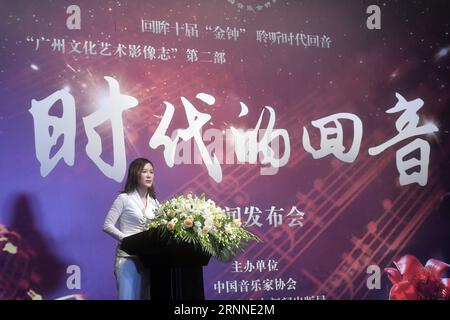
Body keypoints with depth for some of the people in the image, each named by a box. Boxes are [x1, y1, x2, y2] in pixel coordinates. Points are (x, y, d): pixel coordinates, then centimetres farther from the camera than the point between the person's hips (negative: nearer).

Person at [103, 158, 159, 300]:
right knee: (128, 297, -9)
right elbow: (107, 225, -8)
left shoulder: (154, 202, 13)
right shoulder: (124, 199, -3)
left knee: (145, 297, 7)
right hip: (128, 257, -6)